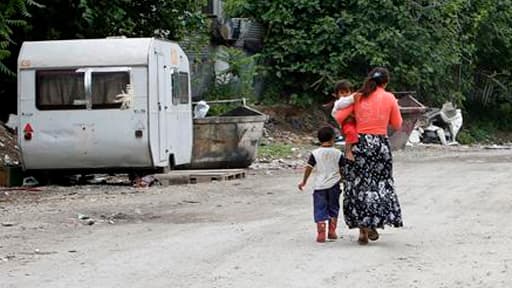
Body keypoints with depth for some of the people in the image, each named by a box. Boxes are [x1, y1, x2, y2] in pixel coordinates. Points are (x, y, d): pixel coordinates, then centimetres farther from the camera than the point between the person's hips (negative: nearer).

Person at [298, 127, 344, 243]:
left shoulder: (315, 153, -3)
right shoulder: (338, 153, -1)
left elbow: (309, 168, -2)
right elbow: (342, 169, 3)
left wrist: (304, 181, 9)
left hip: (320, 185, -1)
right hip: (334, 185, 1)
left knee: (320, 210, 1)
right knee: (333, 208, 16)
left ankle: (321, 233, -8)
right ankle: (332, 231, 16)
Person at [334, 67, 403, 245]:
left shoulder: (357, 97, 0)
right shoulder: (389, 98, -1)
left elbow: (338, 118, -5)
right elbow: (397, 125, 6)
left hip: (359, 143, 0)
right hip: (380, 143, 0)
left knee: (358, 185, 7)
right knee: (380, 184, 13)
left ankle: (362, 229, 3)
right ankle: (373, 225, 8)